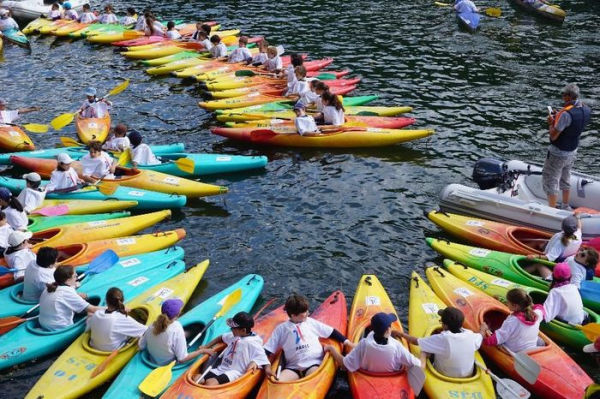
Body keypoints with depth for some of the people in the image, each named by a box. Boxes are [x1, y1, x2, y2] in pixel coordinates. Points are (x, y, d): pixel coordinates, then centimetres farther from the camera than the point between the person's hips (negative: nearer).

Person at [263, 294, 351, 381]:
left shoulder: (311, 322, 15)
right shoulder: (281, 329, 9)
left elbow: (331, 332, 19)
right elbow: (268, 349, 8)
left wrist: (345, 341, 8)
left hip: (314, 364, 0)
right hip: (293, 367, 0)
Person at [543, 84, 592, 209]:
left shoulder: (567, 113, -30)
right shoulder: (586, 110, -4)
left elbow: (553, 136, -25)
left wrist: (551, 123, -9)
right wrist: (558, 119, 2)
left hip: (558, 154, -8)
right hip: (572, 152, 8)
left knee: (550, 181, 4)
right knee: (565, 179, 24)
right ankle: (565, 207, 37)